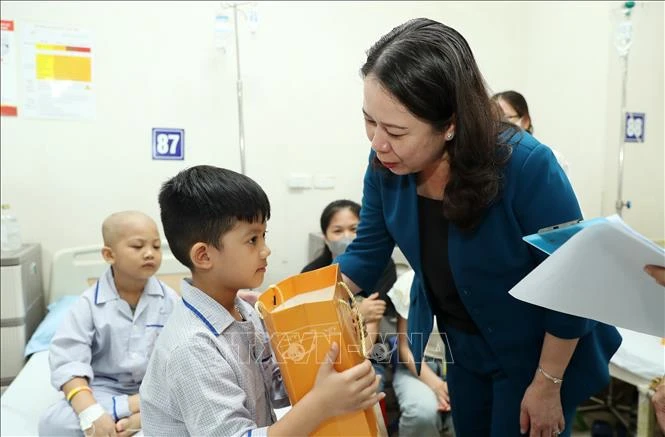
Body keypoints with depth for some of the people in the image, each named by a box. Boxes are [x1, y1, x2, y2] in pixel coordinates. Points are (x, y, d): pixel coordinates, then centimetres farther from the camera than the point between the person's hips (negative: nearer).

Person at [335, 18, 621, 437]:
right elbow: (367, 254, -7)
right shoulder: (386, 165, -18)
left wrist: (547, 385, -15)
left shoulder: (526, 167, -33)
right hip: (461, 343, 5)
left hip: (536, 349, -5)